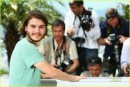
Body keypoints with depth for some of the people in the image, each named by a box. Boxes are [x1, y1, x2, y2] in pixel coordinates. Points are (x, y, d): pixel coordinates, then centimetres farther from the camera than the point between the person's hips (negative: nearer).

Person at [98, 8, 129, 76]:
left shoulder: (126, 24, -7)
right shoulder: (103, 25, -1)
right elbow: (99, 41, 4)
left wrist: (126, 39, -19)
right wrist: (105, 40, -16)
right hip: (109, 57, 2)